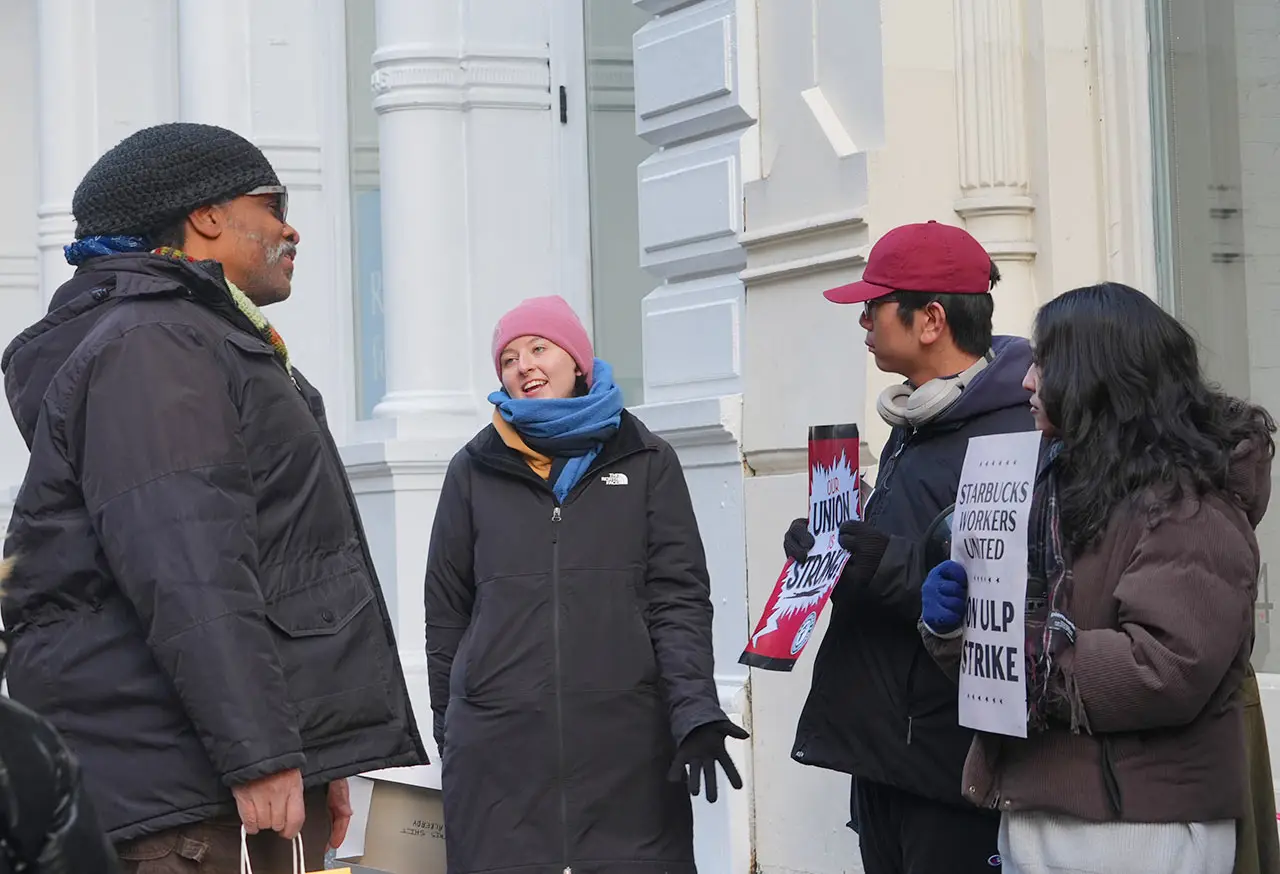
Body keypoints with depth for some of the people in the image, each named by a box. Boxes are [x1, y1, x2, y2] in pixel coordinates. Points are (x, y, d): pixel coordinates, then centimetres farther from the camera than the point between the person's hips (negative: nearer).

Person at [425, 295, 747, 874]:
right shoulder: (475, 472, 11)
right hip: (498, 748, 1)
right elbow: (446, 615, 14)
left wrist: (696, 711, -12)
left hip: (627, 742, 0)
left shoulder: (647, 463, 8)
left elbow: (679, 599, 1)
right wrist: (449, 733, 11)